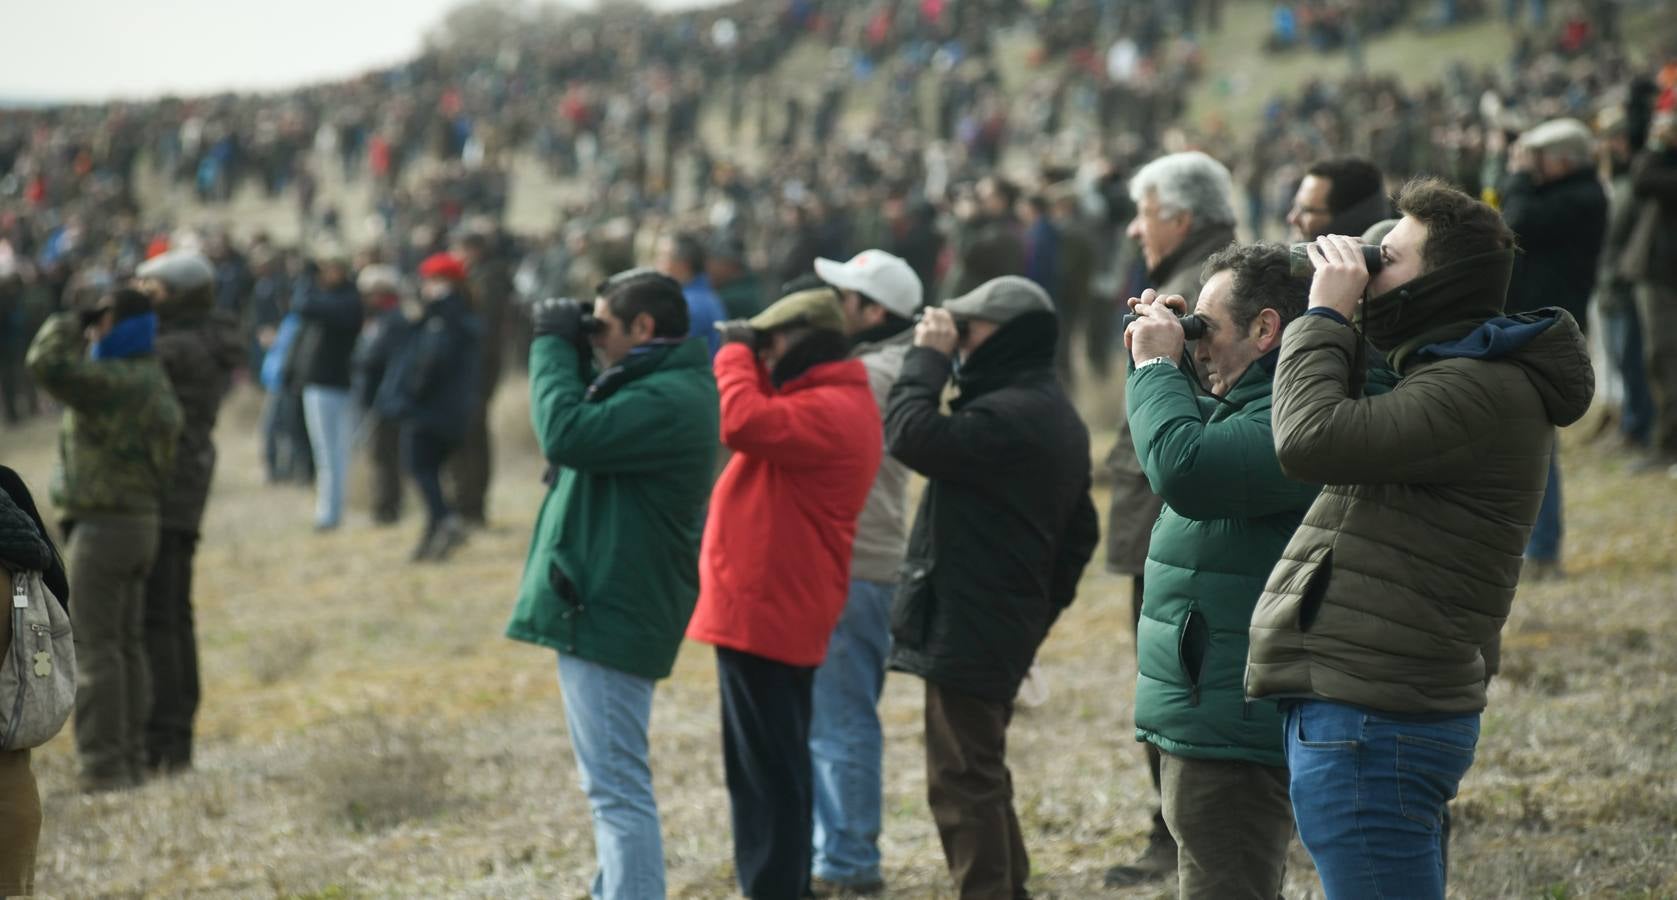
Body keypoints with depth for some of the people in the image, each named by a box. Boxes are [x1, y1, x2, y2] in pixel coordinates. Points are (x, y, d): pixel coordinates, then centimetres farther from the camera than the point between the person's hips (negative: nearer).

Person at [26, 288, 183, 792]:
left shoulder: (116, 382, -17)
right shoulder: (151, 381, 13)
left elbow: (47, 366, -26)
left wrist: (64, 329, -9)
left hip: (104, 524, -10)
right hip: (140, 523, 10)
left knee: (94, 647, -7)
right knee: (126, 647, 12)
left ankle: (104, 767, -8)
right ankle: (130, 761, 14)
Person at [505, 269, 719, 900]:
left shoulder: (667, 399, -19)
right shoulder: (660, 385, 15)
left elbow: (566, 434, -25)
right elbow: (591, 429, 23)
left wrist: (553, 346, -12)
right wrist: (567, 351, 9)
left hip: (611, 614, -11)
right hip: (604, 607, 11)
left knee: (616, 784, -11)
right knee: (613, 782, 21)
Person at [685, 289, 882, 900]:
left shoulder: (829, 410, -17)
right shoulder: (829, 402, 18)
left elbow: (745, 424, -28)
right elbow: (762, 428, 18)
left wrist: (736, 354, -13)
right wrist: (747, 362, 6)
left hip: (764, 613, -11)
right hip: (774, 610, 11)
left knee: (767, 768, -7)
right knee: (773, 764, 18)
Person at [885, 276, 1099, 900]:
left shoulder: (1007, 415, -19)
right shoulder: (1056, 416, 16)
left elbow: (911, 437, -25)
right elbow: (1080, 532, 21)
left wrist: (926, 358, -14)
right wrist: (1044, 606, 22)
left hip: (966, 632, -11)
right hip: (1006, 629, 11)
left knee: (961, 778, -6)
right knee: (981, 773, 20)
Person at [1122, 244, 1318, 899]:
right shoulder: (1256, 404, 14)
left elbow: (1184, 469, -34)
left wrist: (1157, 366, -17)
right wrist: (1158, 361, 12)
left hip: (1231, 734, -12)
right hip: (1211, 723, 12)